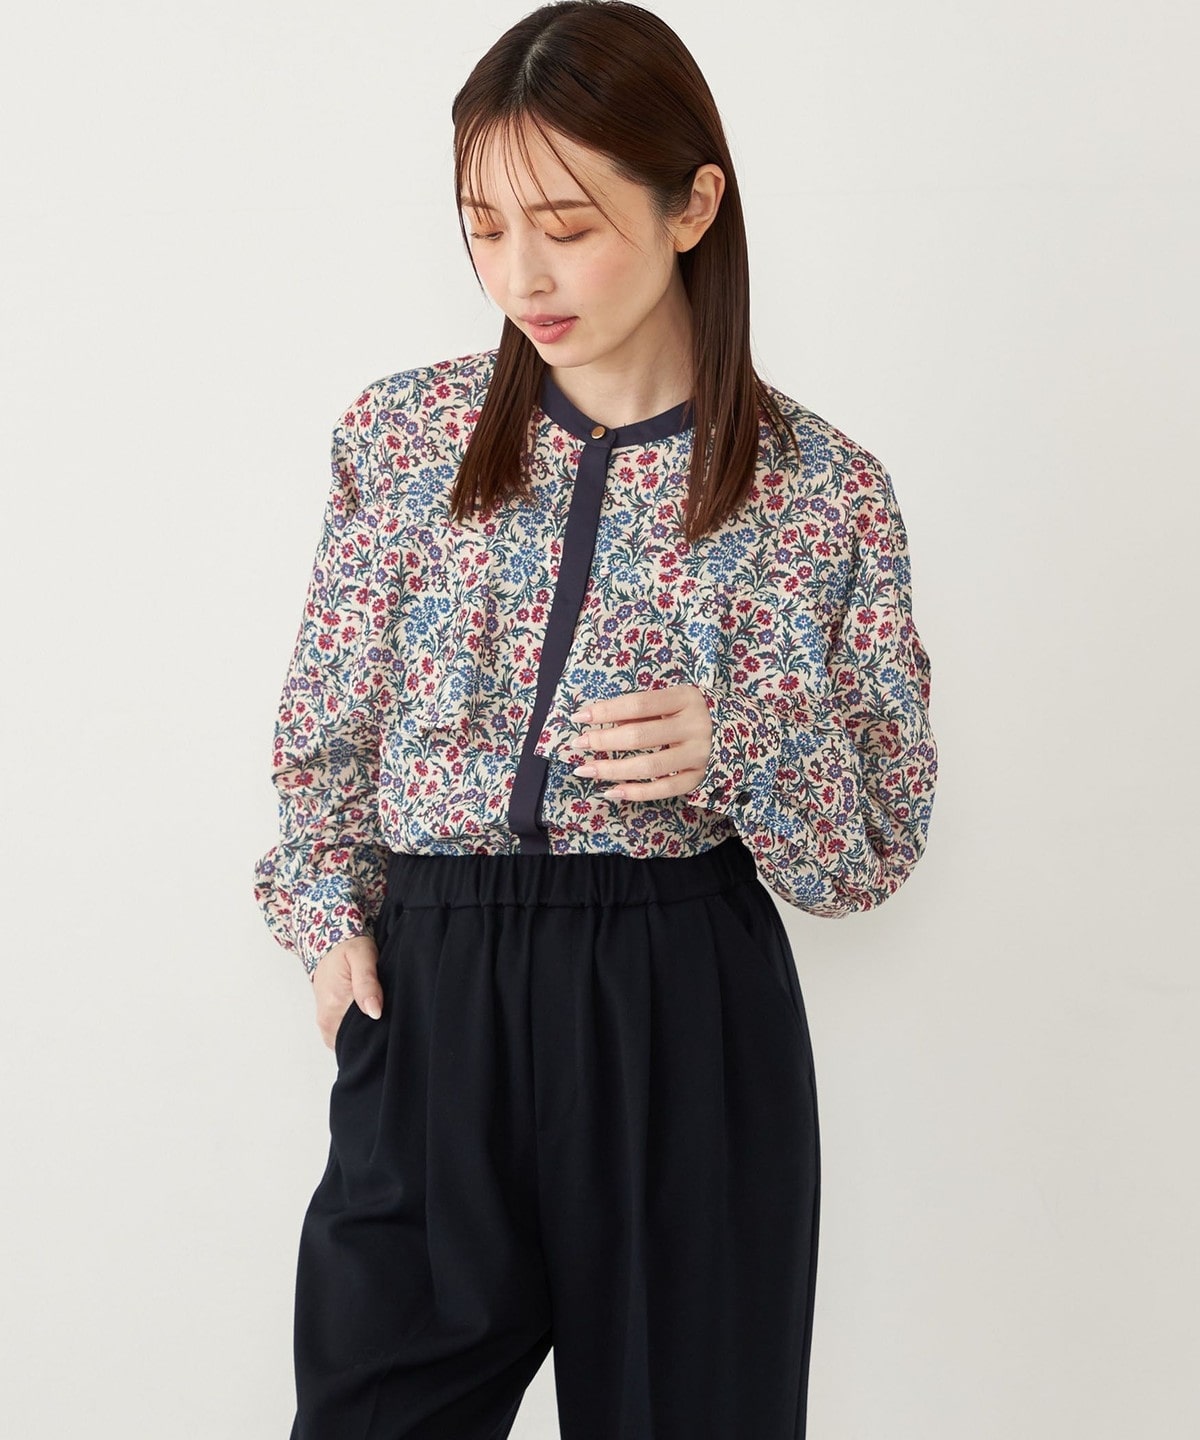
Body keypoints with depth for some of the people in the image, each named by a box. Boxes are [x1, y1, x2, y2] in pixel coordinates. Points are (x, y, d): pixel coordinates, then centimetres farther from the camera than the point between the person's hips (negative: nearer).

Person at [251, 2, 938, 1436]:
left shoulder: (823, 488, -2)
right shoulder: (402, 433, 4)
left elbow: (877, 846, 2)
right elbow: (325, 729, 15)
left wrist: (737, 747, -17)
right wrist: (328, 910, -1)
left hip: (690, 1018, -1)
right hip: (429, 998, 2)